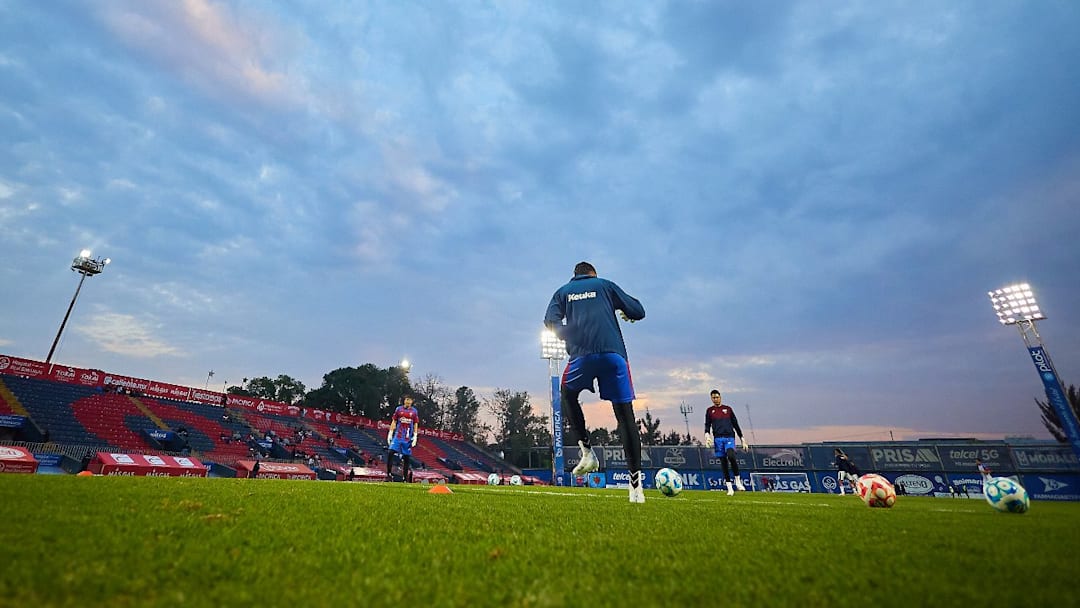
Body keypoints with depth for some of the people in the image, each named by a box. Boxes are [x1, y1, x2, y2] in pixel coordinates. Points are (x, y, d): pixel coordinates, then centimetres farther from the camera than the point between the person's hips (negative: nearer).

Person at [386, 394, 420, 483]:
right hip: (398, 435, 0)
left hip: (408, 437, 0)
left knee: (406, 457, 3)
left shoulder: (414, 411, 6)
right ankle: (389, 474, -4)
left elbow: (415, 424, 9)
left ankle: (405, 478, 12)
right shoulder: (399, 409, 5)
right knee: (391, 453, -14)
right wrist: (390, 433, 3)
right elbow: (394, 422, 9)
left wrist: (415, 436, 1)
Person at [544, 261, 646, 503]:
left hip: (582, 354, 0)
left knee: (568, 395, 27)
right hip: (614, 354, 0)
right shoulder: (605, 285, 19)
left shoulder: (563, 291, 21)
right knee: (625, 415, 5)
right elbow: (638, 311, 16)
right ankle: (636, 482, 3)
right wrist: (626, 314, 37)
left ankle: (587, 451, 14)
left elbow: (551, 322, 6)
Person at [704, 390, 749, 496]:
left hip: (729, 437, -1)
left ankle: (738, 480, -6)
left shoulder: (728, 409, 14)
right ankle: (729, 488, 6)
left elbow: (736, 425, 15)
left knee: (731, 456, -25)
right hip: (718, 439, 1)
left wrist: (743, 440, 10)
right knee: (723, 463, 0)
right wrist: (707, 435, -10)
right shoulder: (710, 410, 13)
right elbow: (707, 426, 10)